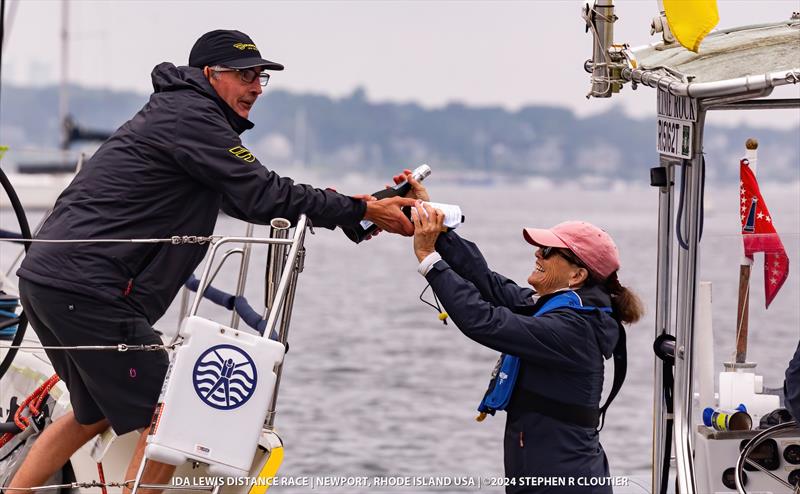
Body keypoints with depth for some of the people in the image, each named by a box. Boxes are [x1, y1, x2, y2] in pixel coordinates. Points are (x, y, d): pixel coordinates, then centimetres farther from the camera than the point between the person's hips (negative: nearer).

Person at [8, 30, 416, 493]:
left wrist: (341, 207, 16)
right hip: (86, 291, -11)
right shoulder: (191, 117, -10)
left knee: (94, 415, 25)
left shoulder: (176, 113, 23)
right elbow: (262, 197, -15)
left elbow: (244, 197, 27)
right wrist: (361, 211, -9)